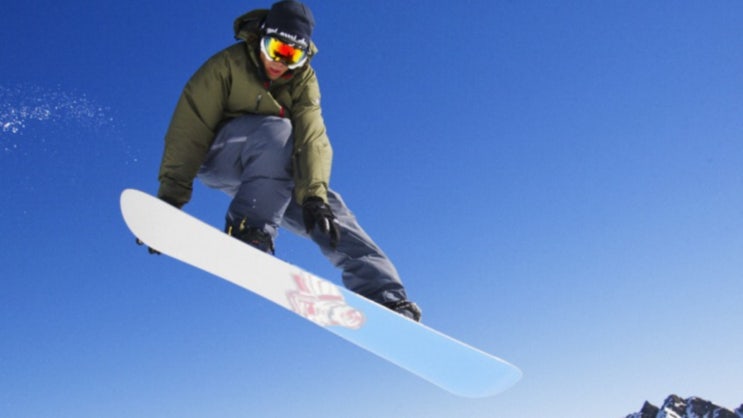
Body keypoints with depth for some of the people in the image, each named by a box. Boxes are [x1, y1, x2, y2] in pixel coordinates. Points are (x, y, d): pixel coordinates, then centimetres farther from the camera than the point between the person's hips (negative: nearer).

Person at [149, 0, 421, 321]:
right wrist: (170, 195, -26)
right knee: (277, 129, -33)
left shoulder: (304, 82, -3)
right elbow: (189, 128, -18)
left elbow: (312, 140, -19)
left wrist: (314, 194, -35)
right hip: (214, 157, -4)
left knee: (327, 207, -17)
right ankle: (247, 233, -41)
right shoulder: (228, 65, -13)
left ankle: (385, 298, -20)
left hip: (270, 178, 4)